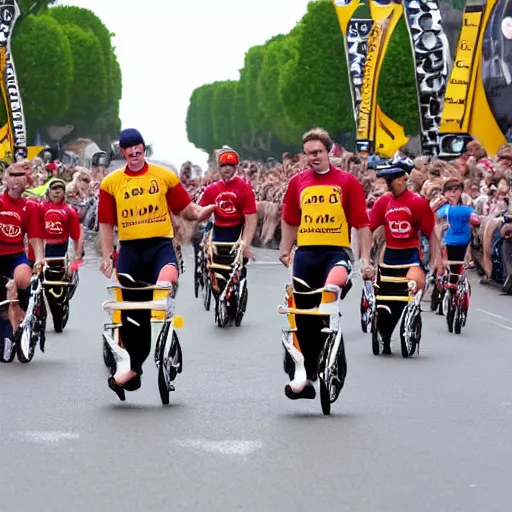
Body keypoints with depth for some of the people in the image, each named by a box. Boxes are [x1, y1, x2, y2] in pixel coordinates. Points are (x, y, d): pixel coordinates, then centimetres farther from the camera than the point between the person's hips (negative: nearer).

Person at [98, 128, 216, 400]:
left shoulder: (164, 176, 5)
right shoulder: (111, 183, 6)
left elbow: (185, 208, 6)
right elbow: (106, 223, 9)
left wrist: (201, 212, -16)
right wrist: (106, 256, 2)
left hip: (160, 244, -2)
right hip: (130, 249, 2)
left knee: (166, 281, -35)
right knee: (131, 312, 7)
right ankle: (134, 368, 22)